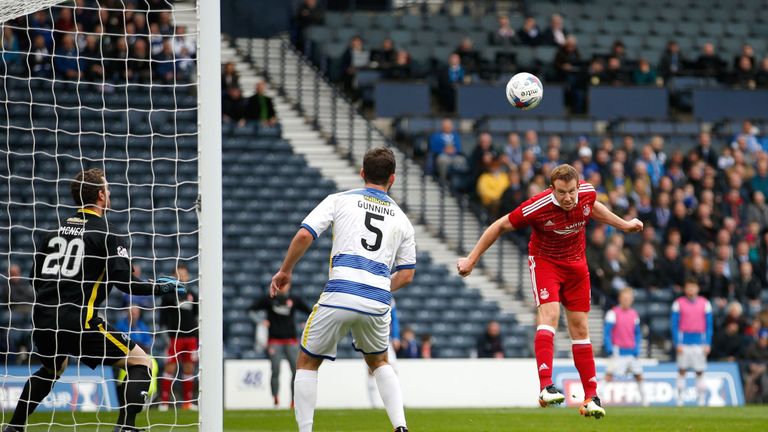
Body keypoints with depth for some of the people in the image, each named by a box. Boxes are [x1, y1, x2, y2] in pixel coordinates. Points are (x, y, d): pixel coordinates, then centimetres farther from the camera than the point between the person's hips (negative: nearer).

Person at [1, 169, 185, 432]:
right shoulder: (108, 234, -3)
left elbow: (35, 277, 19)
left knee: (52, 369, 35)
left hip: (43, 321, 7)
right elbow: (124, 282, -12)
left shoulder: (54, 230, 15)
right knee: (140, 363, 1)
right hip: (78, 320, -7)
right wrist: (162, 288, 2)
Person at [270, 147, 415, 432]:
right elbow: (406, 274, 16)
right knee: (378, 362, 28)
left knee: (307, 363, 15)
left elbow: (304, 236, -2)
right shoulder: (401, 219, 18)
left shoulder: (339, 201, 9)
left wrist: (285, 271, 11)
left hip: (339, 296, -3)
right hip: (378, 301, 3)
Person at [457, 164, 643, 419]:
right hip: (545, 261, -5)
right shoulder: (537, 208, -27)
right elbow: (499, 227, -15)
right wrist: (472, 260, -11)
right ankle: (545, 387, -37)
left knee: (580, 327, 5)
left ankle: (591, 398, 8)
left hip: (576, 263, 5)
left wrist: (623, 225, 21)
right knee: (549, 313, -26)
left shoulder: (587, 192, -14)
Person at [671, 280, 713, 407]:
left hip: (699, 342, 1)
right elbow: (675, 325, 3)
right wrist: (677, 343, -6)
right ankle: (680, 400, 0)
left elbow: (709, 325, 8)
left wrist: (707, 344, 0)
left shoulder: (705, 304, 7)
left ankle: (702, 401, 3)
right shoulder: (678, 304, 3)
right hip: (684, 342, -1)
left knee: (700, 372, 0)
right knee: (682, 371, -3)